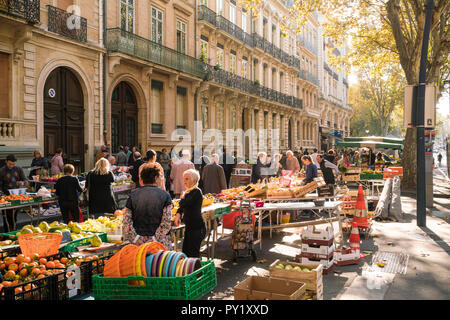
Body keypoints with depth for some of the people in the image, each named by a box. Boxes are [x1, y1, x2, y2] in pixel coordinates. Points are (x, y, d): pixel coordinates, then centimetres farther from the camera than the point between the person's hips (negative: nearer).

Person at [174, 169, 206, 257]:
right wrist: (178, 213, 1)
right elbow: (182, 207, 22)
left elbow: (183, 204, -25)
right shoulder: (188, 192, 11)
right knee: (185, 251, 14)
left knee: (193, 253, -5)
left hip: (197, 228, -9)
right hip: (189, 227, 9)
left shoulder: (197, 192, -15)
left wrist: (182, 197, -3)